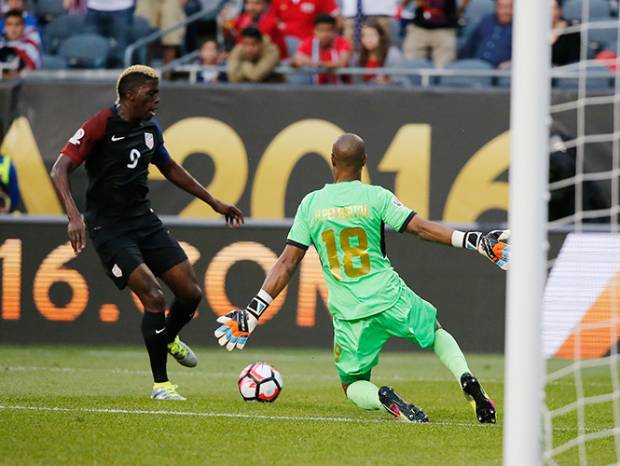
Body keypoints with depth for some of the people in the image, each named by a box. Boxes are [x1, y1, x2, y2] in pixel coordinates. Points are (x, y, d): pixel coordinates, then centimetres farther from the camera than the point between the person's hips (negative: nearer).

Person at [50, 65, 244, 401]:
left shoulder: (150, 128, 7)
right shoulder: (100, 126, -15)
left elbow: (169, 168, 24)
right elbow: (60, 169, -21)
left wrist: (214, 203, 26)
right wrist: (74, 217, -36)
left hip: (145, 221, 7)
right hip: (109, 229, -7)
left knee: (190, 293, 2)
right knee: (154, 297, -19)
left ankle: (169, 339, 37)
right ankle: (160, 384, -5)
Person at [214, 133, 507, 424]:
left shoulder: (310, 204, 2)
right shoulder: (376, 197, -4)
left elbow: (287, 264, 0)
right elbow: (421, 228, -12)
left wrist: (253, 311, 3)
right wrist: (475, 241, -12)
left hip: (348, 315, 0)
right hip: (390, 299, 0)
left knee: (353, 386, 18)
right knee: (436, 331, 29)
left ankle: (381, 397, -17)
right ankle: (466, 379, 1)